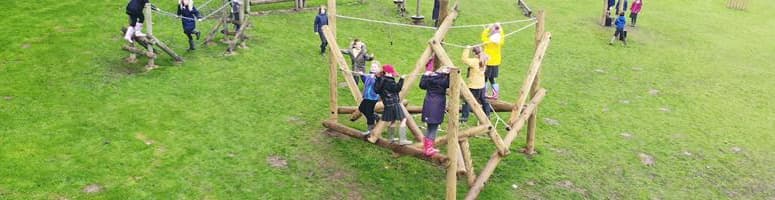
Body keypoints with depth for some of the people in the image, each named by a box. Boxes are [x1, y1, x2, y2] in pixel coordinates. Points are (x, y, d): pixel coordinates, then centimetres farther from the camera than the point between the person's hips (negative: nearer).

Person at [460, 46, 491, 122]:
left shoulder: (474, 61, -19)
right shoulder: (483, 61, 4)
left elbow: (465, 59, -24)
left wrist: (467, 49, -16)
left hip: (474, 86, -8)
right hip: (482, 85, 8)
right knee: (483, 100, 19)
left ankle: (464, 116, -4)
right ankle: (487, 114, 26)